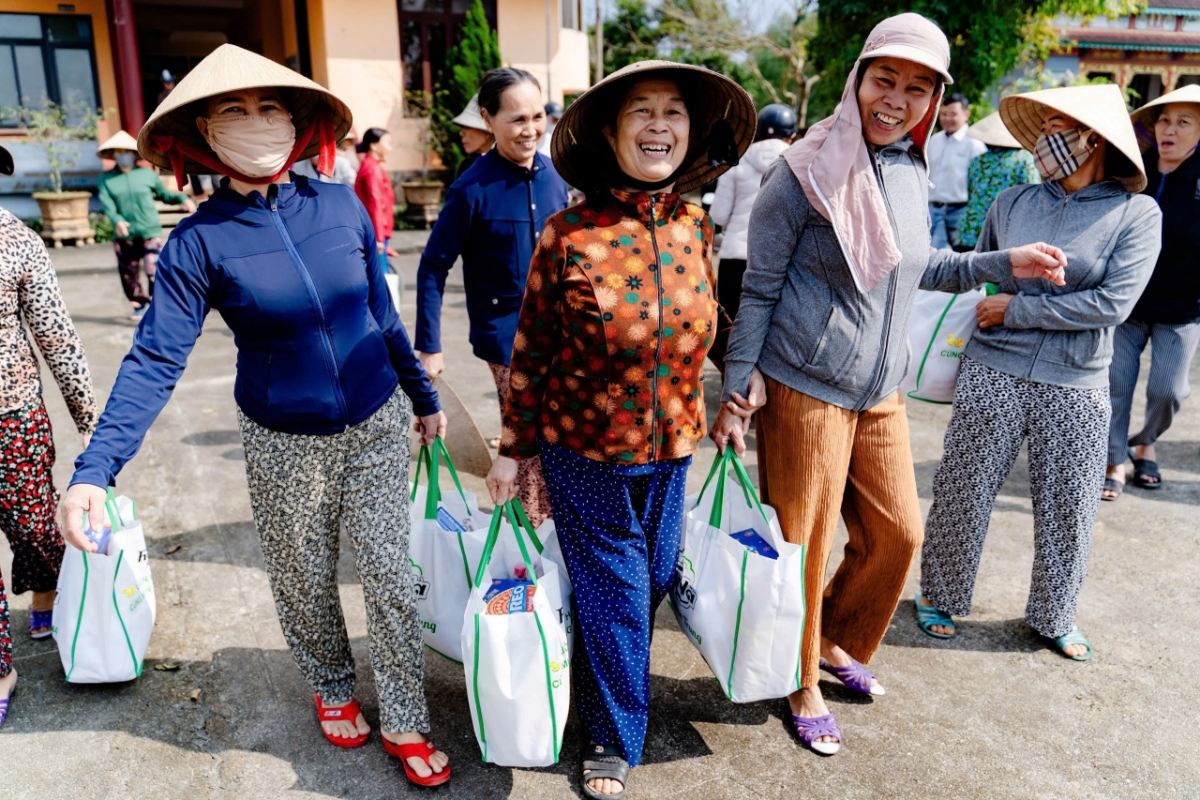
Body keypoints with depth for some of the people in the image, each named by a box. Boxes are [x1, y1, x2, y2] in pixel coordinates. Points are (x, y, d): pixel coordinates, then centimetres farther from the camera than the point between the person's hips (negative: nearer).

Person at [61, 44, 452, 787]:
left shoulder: (342, 206, -5)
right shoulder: (199, 242, -11)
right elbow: (155, 360, -15)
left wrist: (424, 396, 11)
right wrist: (95, 468, -24)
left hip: (378, 426, 1)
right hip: (285, 444, -1)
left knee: (390, 577, 6)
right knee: (305, 583, 16)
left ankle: (405, 721, 26)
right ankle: (332, 688, 45)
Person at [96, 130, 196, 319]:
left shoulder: (147, 174, 6)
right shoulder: (106, 178, 6)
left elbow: (164, 194, 14)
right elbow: (106, 202, -6)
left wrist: (182, 198, -5)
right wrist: (116, 220, -24)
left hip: (150, 232, -2)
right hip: (124, 235, 2)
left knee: (153, 269, -14)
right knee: (128, 273, 10)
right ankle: (138, 305, 27)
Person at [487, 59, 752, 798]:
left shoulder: (696, 226, -3)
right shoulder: (569, 234, -15)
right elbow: (531, 352, -7)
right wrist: (513, 449, -3)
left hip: (671, 446, 4)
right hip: (587, 450, -4)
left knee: (655, 578, 18)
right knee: (612, 592, 7)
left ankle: (618, 684, 49)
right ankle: (616, 738, 32)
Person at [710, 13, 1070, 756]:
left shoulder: (912, 170, 8)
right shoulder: (808, 172, -12)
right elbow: (758, 288, -9)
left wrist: (1004, 262, 15)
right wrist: (738, 391, -11)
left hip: (882, 393, 7)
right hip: (805, 390, -7)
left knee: (897, 532, 15)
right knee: (803, 547, 5)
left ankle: (837, 641, 40)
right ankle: (801, 683, 29)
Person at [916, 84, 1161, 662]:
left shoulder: (1137, 213, -4)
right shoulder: (1011, 203, 4)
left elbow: (1113, 304, -14)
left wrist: (1017, 309, -12)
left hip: (1075, 388, -1)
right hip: (991, 375, 1)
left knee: (1067, 512, 12)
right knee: (963, 496, 8)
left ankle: (1055, 616, 35)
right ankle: (939, 595, 30)